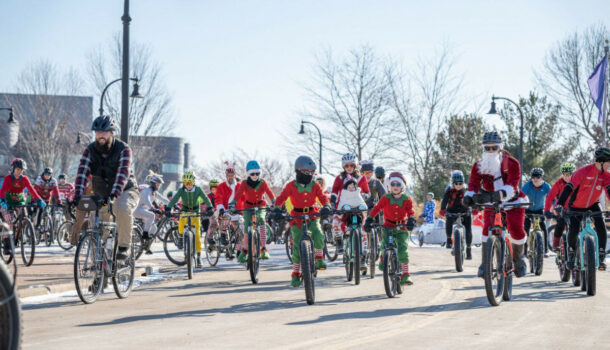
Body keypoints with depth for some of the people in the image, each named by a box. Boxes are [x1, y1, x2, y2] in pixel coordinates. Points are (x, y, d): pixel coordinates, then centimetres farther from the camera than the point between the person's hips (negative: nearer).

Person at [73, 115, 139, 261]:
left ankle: (124, 246, -21)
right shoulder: (90, 150, -7)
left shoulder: (123, 149, -17)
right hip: (101, 194, 4)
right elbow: (82, 172, -18)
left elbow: (123, 174, -30)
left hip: (125, 191, -4)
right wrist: (77, 195, -34)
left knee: (123, 208, -36)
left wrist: (113, 195, -45)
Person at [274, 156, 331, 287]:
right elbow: (281, 198, -6)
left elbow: (323, 198, -6)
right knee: (297, 246, -7)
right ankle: (295, 273, 6)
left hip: (312, 216, 1)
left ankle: (319, 258, -6)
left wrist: (326, 207, -27)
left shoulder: (315, 186, 1)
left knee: (318, 234, -29)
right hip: (297, 217, -1)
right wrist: (277, 210, -23)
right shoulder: (291, 186, -4)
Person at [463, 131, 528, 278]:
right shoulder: (479, 165, -10)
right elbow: (473, 184, -21)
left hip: (512, 201, -2)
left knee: (517, 230, -17)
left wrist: (495, 195, -53)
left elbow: (511, 187, -34)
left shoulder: (512, 163, -20)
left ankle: (518, 258, 13)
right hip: (491, 202, 2)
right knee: (488, 227, -22)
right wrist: (468, 196, -45)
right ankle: (485, 263, -16)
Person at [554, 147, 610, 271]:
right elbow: (569, 188, -35)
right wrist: (559, 205, -47)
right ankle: (571, 255, 12)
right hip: (576, 206, -3)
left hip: (592, 205, 4)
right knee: (573, 231, -15)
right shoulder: (583, 172, -28)